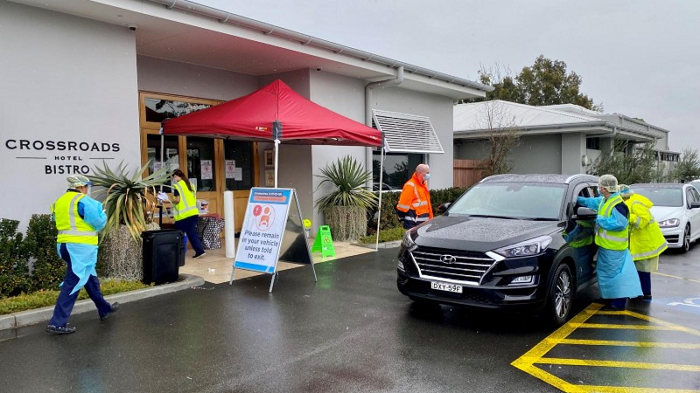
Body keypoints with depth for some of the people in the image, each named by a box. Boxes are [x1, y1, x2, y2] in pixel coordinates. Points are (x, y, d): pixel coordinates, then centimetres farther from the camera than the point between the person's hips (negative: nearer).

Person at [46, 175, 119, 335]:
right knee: (72, 283, -6)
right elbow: (99, 222, -12)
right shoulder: (83, 200, -12)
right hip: (80, 246, -9)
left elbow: (64, 222, 21)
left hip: (65, 244, 9)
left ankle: (104, 309, 33)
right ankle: (57, 322, -6)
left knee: (90, 278, 20)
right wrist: (103, 214, 9)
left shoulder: (60, 201, 14)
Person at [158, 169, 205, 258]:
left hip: (183, 214, -6)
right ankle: (199, 250, 1)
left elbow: (177, 200, -12)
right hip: (194, 212, 7)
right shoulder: (191, 185, 15)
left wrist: (167, 200, 1)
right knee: (192, 233, 9)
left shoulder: (177, 185, -6)